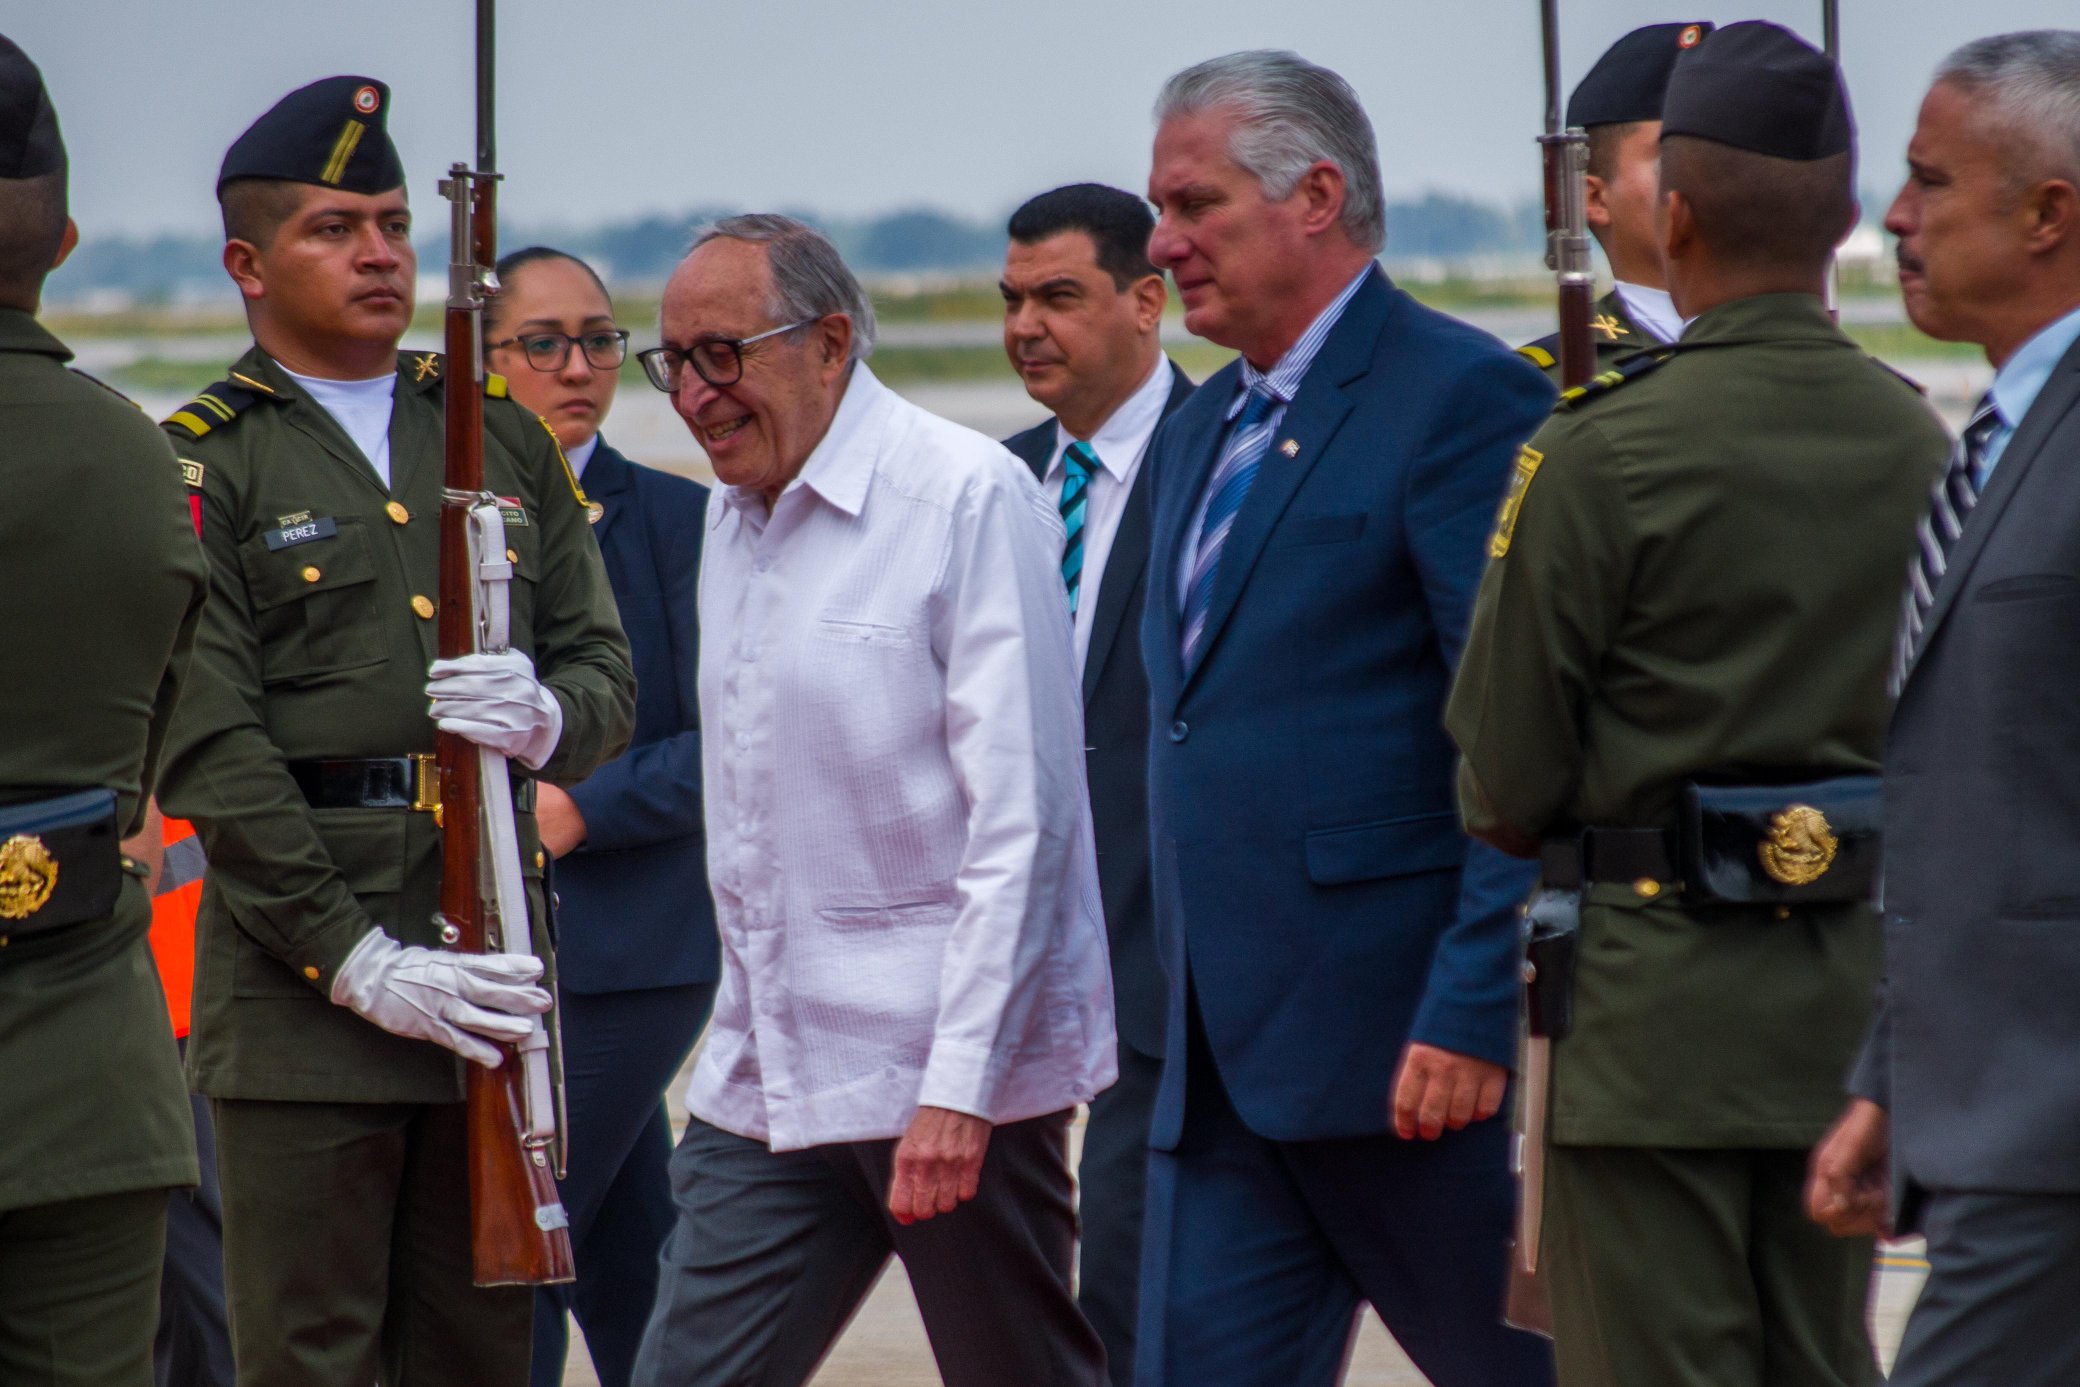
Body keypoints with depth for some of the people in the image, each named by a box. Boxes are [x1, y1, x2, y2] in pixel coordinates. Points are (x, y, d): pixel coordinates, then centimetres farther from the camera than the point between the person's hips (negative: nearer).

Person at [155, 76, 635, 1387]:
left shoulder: (506, 438, 16)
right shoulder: (200, 467, -1)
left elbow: (609, 673, 14)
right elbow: (210, 752, -9)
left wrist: (545, 719, -12)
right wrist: (362, 964, -16)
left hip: (495, 962, 5)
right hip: (300, 973, -5)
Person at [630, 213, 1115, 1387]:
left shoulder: (968, 498, -11)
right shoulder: (735, 514, 14)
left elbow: (1020, 818, -15)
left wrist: (959, 1086, -19)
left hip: (950, 1069, -7)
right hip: (766, 1074, 7)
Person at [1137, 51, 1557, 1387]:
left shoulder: (1464, 397, -9)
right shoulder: (1204, 428, 18)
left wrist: (1476, 1012, -21)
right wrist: (1184, 1018, 19)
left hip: (1410, 1042, -8)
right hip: (1222, 1068, 8)